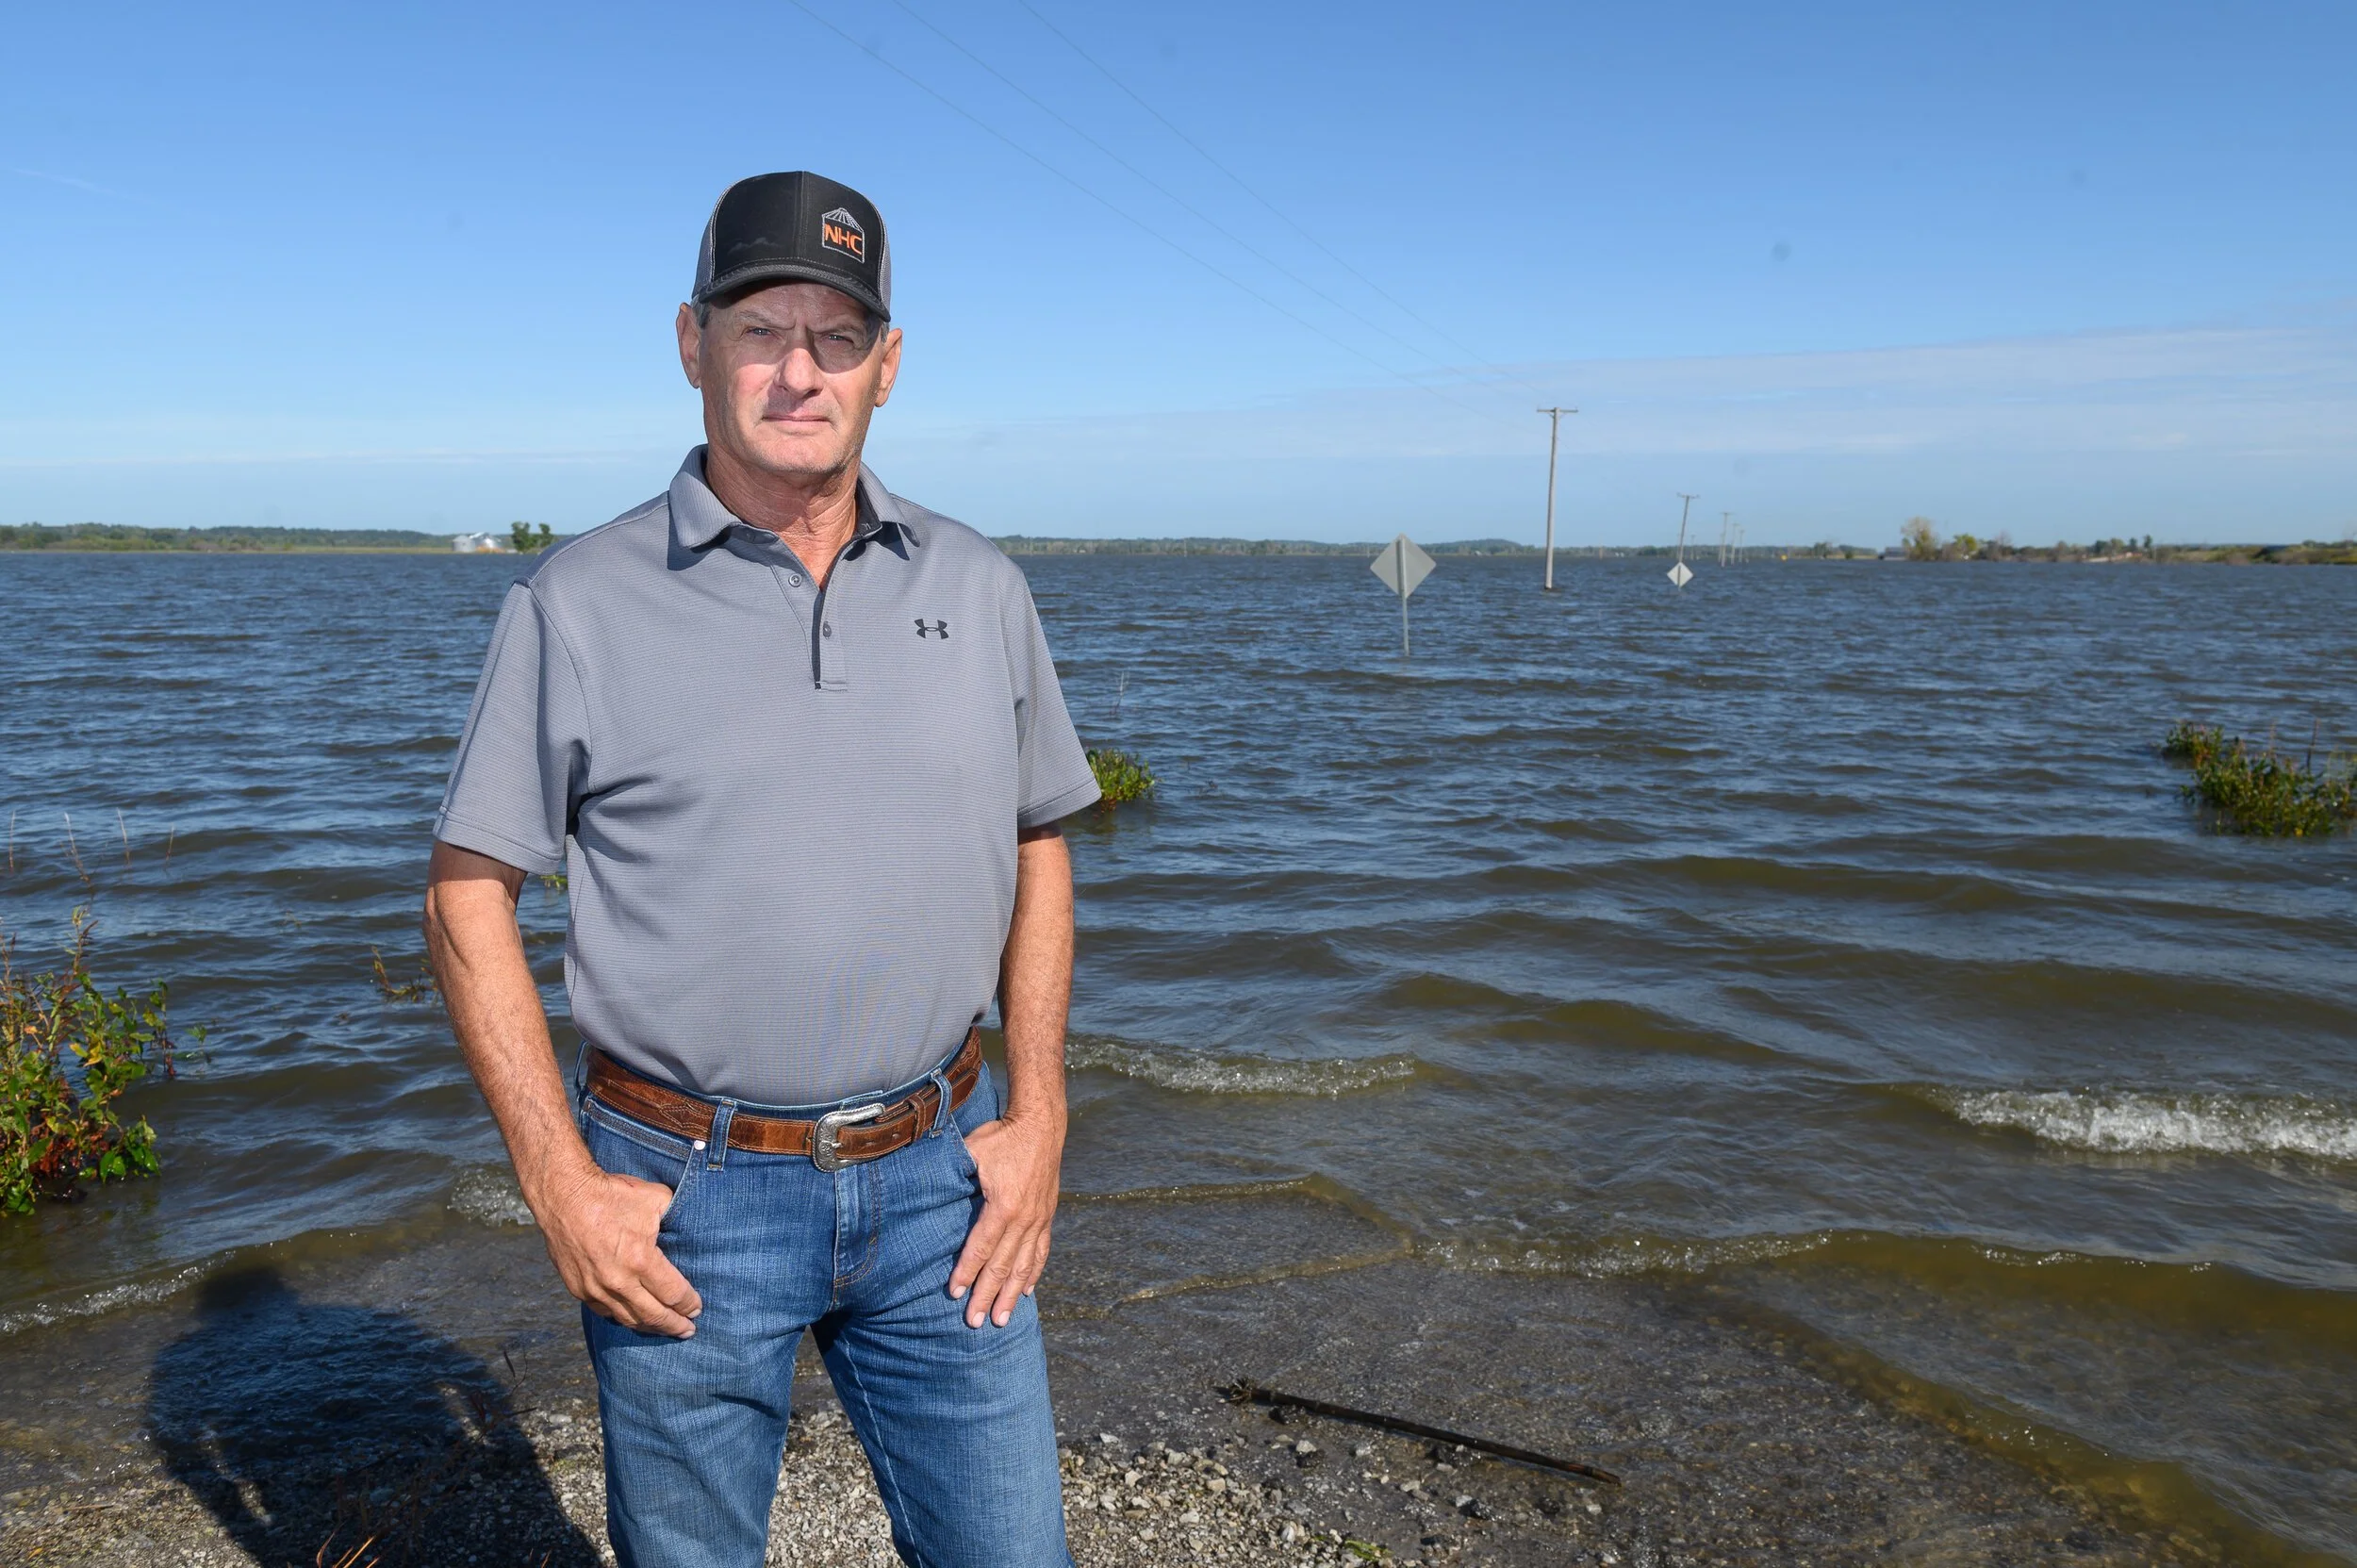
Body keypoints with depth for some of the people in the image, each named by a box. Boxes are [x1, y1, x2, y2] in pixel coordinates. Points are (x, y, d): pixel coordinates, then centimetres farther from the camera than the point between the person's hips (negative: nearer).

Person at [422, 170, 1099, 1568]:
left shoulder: (978, 588, 3)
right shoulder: (581, 602, -5)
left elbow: (1037, 844, 10)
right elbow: (470, 894, -2)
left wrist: (1037, 1115, 2)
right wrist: (561, 1186, -8)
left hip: (939, 1177, 3)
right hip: (688, 1198, -2)